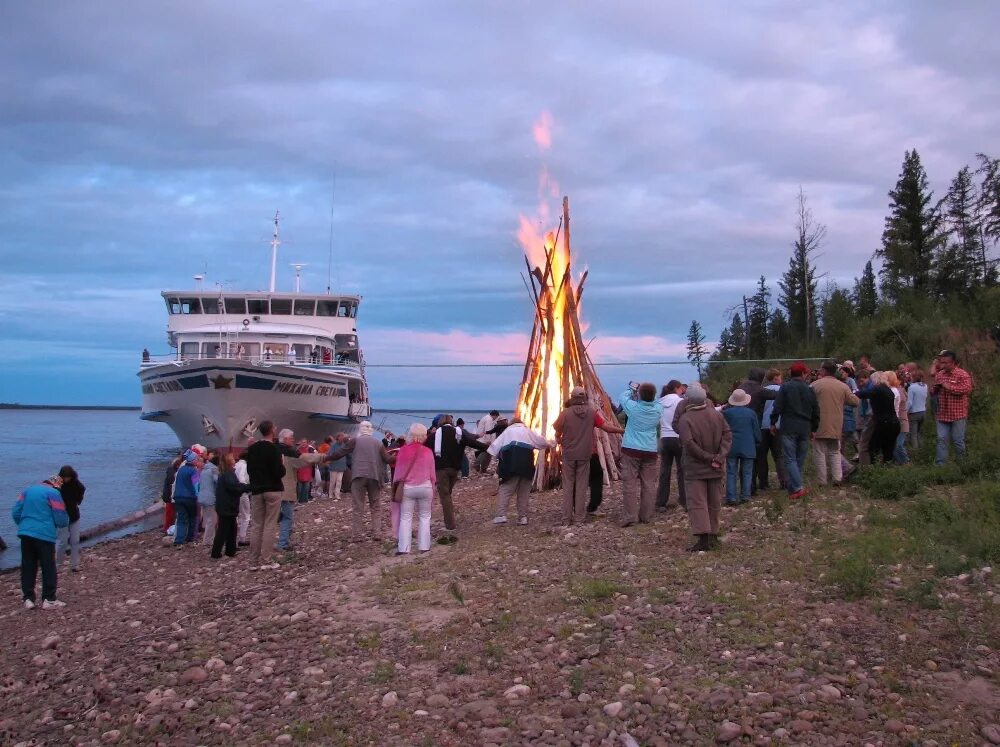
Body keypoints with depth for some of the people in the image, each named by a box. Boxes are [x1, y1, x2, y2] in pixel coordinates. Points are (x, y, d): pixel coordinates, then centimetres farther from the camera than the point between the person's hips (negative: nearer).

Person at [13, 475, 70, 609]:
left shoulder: (27, 491, 14)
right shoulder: (53, 494, -4)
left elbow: (15, 513, 10)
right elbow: (61, 520, -6)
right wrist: (66, 521, 16)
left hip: (25, 534, 5)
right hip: (45, 535, -5)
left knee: (28, 567, 11)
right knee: (48, 568, 3)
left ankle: (28, 599, 12)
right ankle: (49, 600, 5)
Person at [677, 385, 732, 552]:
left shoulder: (685, 419, -14)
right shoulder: (716, 414, 2)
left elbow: (689, 444, -22)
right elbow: (727, 435, -3)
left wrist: (708, 458, -15)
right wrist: (720, 457, -9)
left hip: (695, 468, -5)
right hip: (715, 469, 5)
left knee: (697, 503, -3)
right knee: (714, 503, 14)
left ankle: (703, 538, -14)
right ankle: (713, 536, 20)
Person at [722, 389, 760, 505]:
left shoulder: (726, 413, -5)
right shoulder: (751, 413, -2)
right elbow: (756, 432, 5)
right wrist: (757, 442, 22)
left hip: (731, 448, 0)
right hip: (748, 448, 0)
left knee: (731, 473, 2)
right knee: (746, 473, 9)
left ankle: (731, 497, -3)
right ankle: (745, 496, 7)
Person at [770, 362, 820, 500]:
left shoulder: (785, 387, -5)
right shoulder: (810, 390, 6)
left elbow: (777, 407, -9)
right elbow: (816, 412, 11)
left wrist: (773, 423, 3)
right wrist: (813, 429, 22)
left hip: (788, 428, -4)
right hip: (805, 429, 4)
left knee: (790, 459, -5)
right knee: (800, 459, 13)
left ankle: (798, 487, -18)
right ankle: (792, 486, 19)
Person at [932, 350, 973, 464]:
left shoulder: (962, 374, -8)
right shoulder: (939, 374, 11)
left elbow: (967, 389, -24)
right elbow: (934, 392, 21)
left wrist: (949, 387, -20)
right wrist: (935, 388, -3)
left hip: (957, 414, -5)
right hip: (942, 414, 5)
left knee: (958, 441, 4)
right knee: (941, 440, 3)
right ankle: (940, 463, 6)